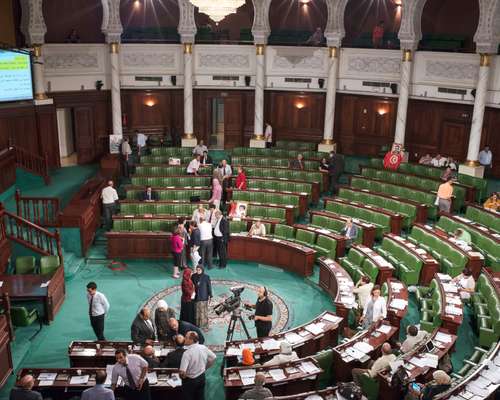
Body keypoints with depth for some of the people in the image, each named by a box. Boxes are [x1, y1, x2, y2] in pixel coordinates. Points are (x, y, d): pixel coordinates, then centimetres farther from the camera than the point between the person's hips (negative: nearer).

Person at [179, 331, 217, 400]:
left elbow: (182, 372, -32)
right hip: (201, 377, 6)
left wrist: (183, 376, -9)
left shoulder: (187, 353, -28)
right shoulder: (203, 348, -8)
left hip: (190, 380, -6)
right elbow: (213, 357, 7)